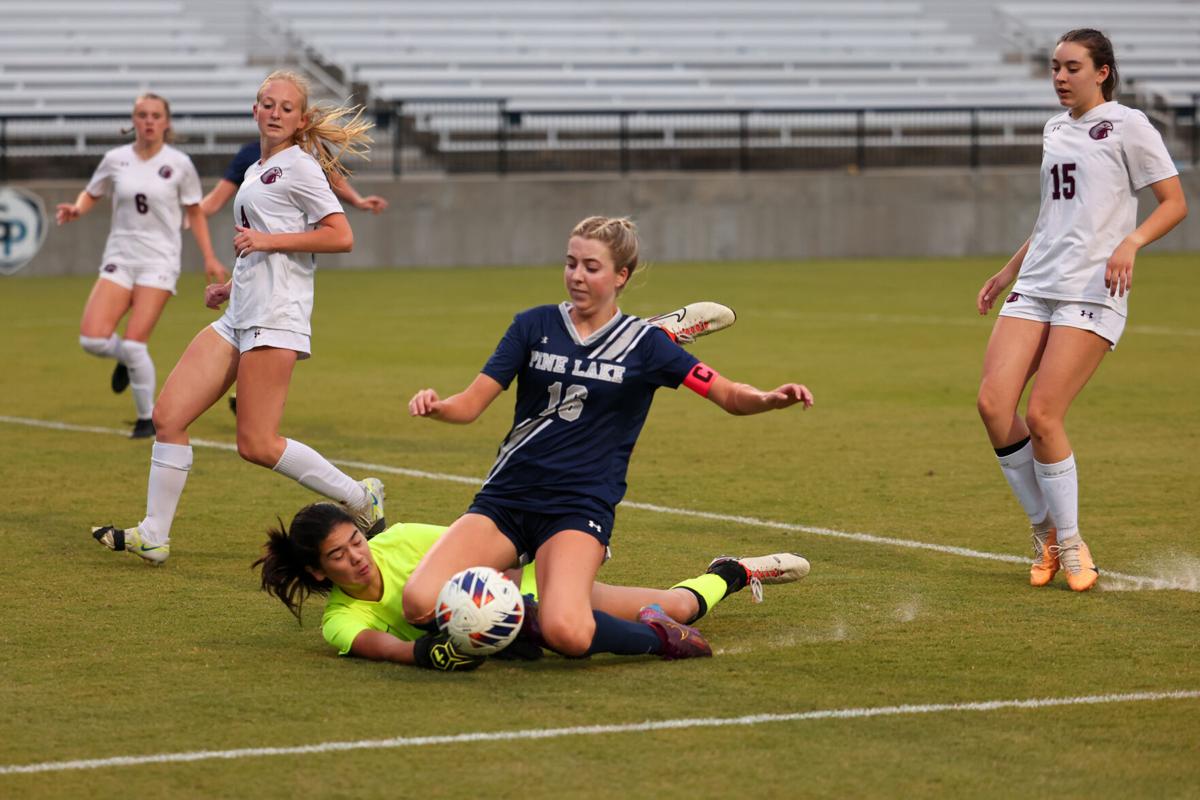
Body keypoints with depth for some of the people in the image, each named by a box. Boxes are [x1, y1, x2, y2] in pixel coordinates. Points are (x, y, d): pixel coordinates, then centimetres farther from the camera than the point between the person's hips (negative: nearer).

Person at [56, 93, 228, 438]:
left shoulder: (179, 164, -1)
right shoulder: (115, 160, 3)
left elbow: (195, 213, 9)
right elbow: (92, 194, 17)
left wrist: (209, 258, 3)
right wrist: (76, 209, -6)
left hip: (159, 262, -3)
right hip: (120, 258, 3)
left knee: (134, 343, -14)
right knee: (92, 339, -13)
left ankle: (148, 418, 7)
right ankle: (125, 360, 23)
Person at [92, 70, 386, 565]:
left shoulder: (299, 166, -4)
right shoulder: (256, 172, 22)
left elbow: (340, 237, -13)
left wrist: (267, 240, -15)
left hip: (275, 316, -9)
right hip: (239, 316, 9)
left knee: (256, 444, -11)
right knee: (168, 416, -1)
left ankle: (360, 498, 4)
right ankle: (153, 536, 3)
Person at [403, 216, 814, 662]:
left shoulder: (643, 344, 3)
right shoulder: (535, 325, 8)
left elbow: (731, 396, 1)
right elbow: (472, 403, 3)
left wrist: (771, 399, -22)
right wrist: (435, 406, -20)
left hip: (579, 508, -3)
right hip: (505, 496, 3)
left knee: (566, 633, -33)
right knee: (420, 604, -23)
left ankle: (655, 635, -2)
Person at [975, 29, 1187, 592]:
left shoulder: (1127, 125, -2)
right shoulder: (1055, 129, 19)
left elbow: (1174, 202, -4)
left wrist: (1130, 243, -20)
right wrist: (1008, 271, 30)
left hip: (1093, 292, -7)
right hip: (1036, 286, 7)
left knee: (1042, 417, -15)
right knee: (993, 404, -9)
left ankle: (1068, 543, 3)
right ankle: (1045, 532, 7)